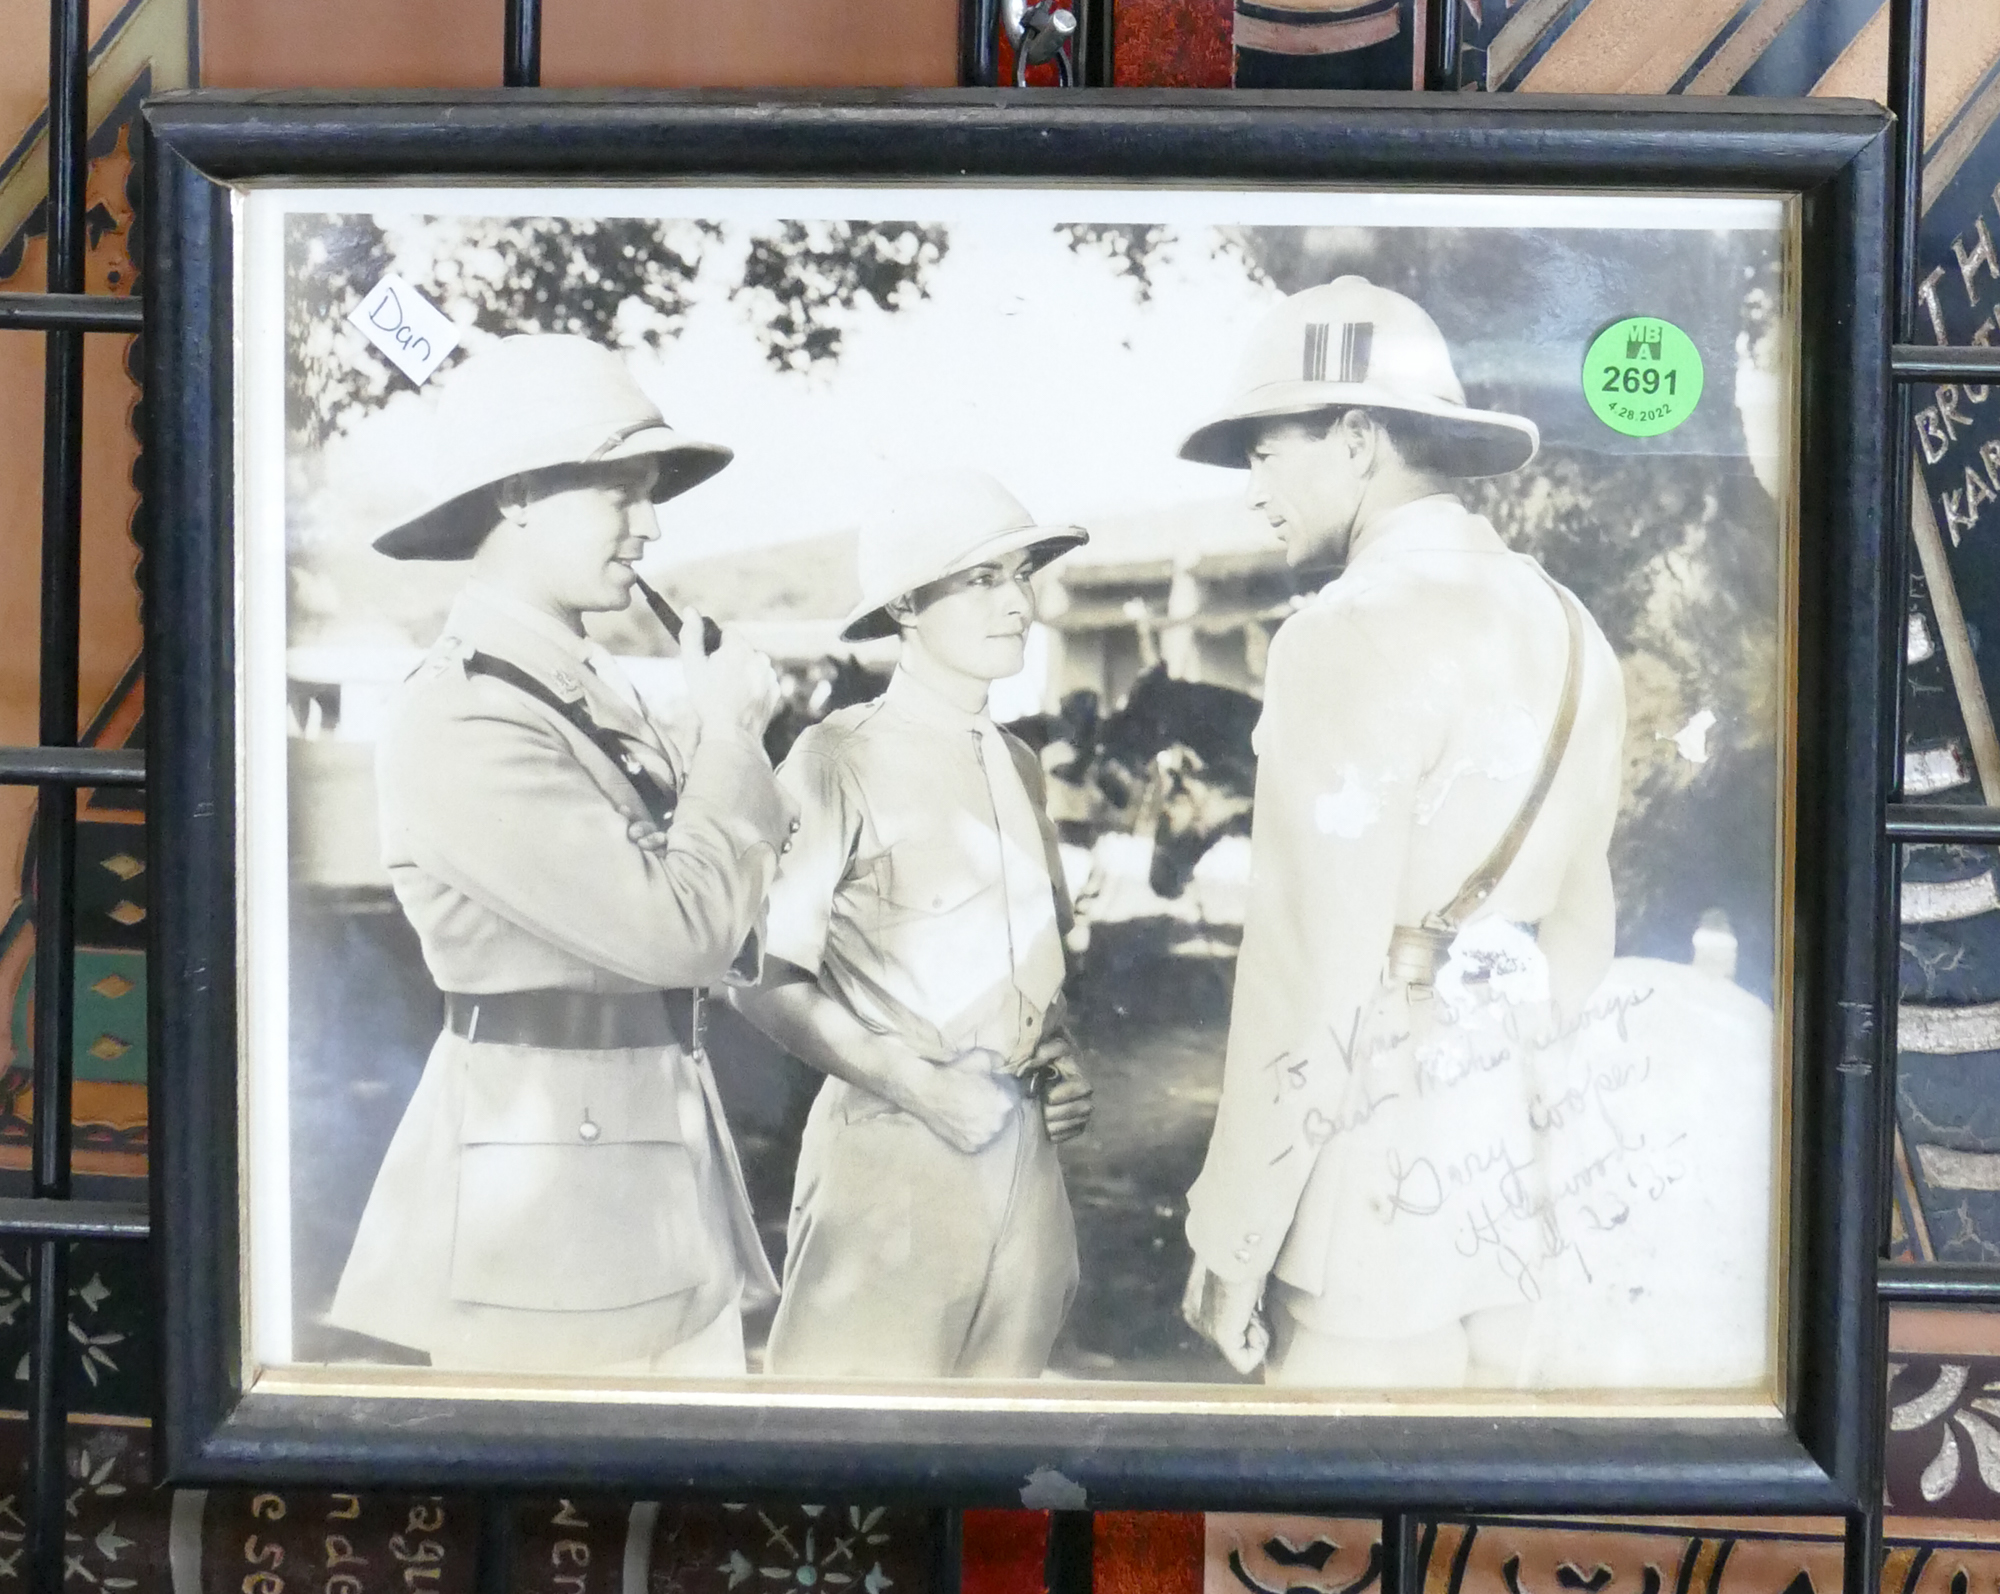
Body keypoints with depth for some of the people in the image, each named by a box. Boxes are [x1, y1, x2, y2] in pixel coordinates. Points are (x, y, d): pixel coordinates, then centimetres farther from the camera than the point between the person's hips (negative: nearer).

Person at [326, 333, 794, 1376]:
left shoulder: (595, 692, 11)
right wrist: (729, 735, -8)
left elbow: (721, 920, 12)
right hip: (545, 1204, -8)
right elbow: (676, 928, -21)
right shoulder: (462, 722, -16)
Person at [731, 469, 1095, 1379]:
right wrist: (910, 1082, -15)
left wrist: (1063, 1064, 5)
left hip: (1023, 1156, 7)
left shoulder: (1017, 765, 10)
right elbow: (764, 979, -12)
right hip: (893, 1155, -6)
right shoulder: (843, 760, -11)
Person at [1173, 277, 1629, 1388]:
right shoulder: (1562, 628, 9)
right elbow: (1581, 923, 13)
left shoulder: (1349, 636, -15)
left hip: (1384, 1164, -8)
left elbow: (1312, 972, -18)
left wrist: (1231, 1241, -12)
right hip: (1527, 1151, 8)